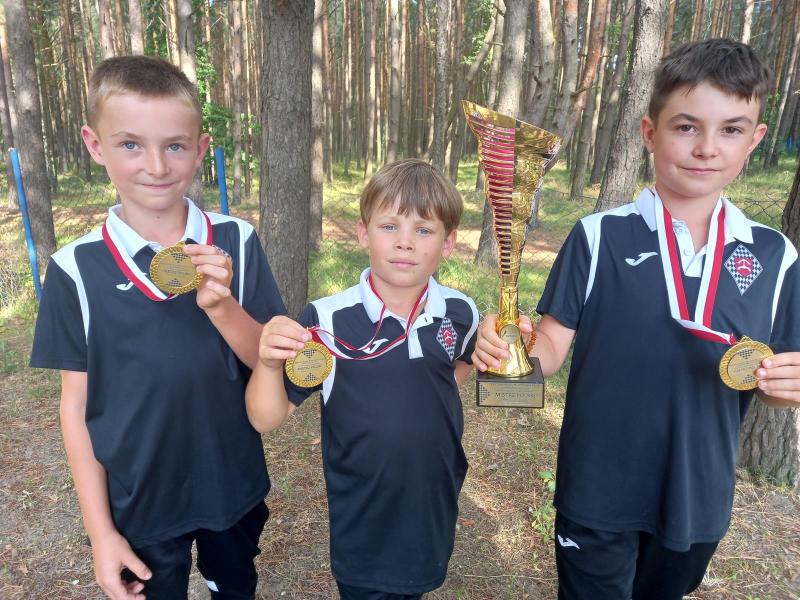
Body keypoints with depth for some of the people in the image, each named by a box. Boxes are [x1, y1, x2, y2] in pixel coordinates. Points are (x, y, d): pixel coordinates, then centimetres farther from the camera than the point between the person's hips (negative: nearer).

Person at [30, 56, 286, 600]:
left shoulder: (236, 243, -12)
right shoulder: (77, 268, -13)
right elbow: (77, 404, -6)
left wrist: (220, 306, -29)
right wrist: (100, 530, -4)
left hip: (235, 487, 1)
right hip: (138, 500, -1)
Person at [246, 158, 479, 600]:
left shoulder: (460, 313, -11)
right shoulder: (328, 321, -21)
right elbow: (266, 419, -18)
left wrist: (435, 406, -1)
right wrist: (269, 362, -36)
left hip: (435, 508, 4)